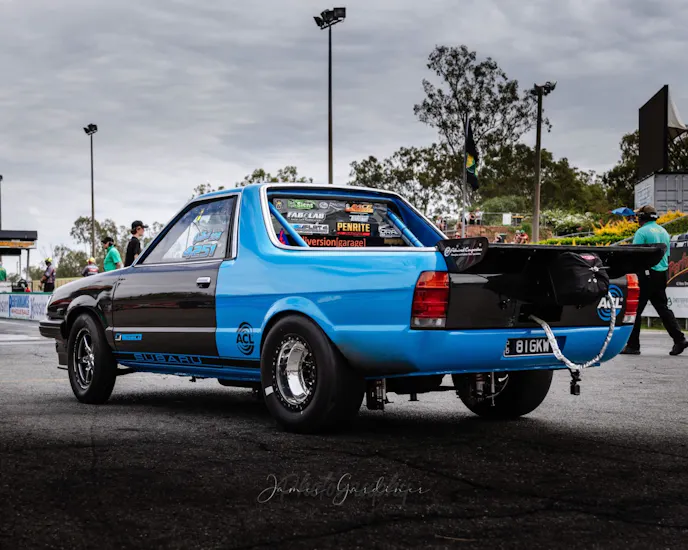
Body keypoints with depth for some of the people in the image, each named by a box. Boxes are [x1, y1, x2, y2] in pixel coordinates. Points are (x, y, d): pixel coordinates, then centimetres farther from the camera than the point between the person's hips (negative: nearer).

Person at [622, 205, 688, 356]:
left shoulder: (642, 232, -10)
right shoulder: (664, 232, 15)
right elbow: (667, 255, 20)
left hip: (646, 275, -8)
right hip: (662, 275, 8)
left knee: (635, 310, -1)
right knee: (663, 308, 13)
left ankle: (633, 345, 0)